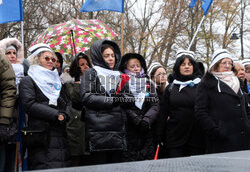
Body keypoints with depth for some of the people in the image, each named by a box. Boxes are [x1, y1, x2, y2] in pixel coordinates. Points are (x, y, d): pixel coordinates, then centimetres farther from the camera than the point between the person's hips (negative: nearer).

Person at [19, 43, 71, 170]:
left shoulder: (57, 82, 24)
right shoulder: (28, 81, 4)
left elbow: (67, 104, 19)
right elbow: (29, 105, -10)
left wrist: (64, 115, -5)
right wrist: (56, 115, -12)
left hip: (60, 135, 6)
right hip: (41, 135, -5)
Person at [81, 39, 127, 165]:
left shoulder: (119, 75, 23)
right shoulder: (91, 73, 5)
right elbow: (86, 98, -10)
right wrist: (112, 101, -14)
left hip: (118, 132, 6)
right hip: (98, 131, -6)